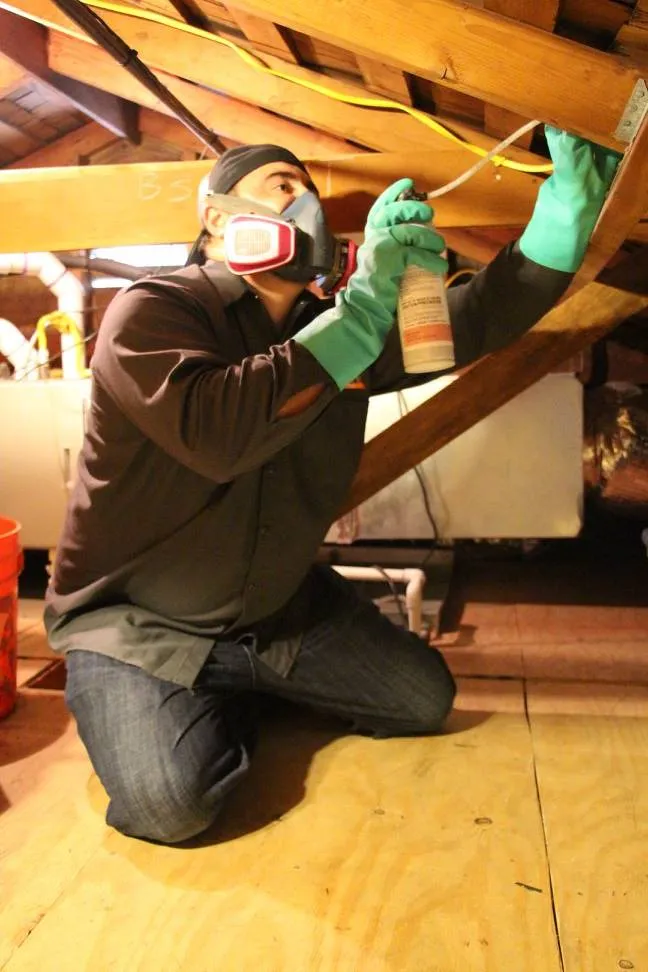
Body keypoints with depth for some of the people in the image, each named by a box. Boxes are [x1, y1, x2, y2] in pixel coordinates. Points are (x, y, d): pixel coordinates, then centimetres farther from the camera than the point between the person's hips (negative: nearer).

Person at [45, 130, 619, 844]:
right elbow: (217, 435, -36)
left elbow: (473, 320, -3)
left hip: (278, 606, 6)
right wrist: (363, 309, -34)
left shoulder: (334, 324, 3)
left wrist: (565, 212, -16)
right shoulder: (150, 309, -17)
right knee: (171, 801, -27)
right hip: (137, 622, -5)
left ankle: (238, 690, 22)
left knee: (425, 698, 3)